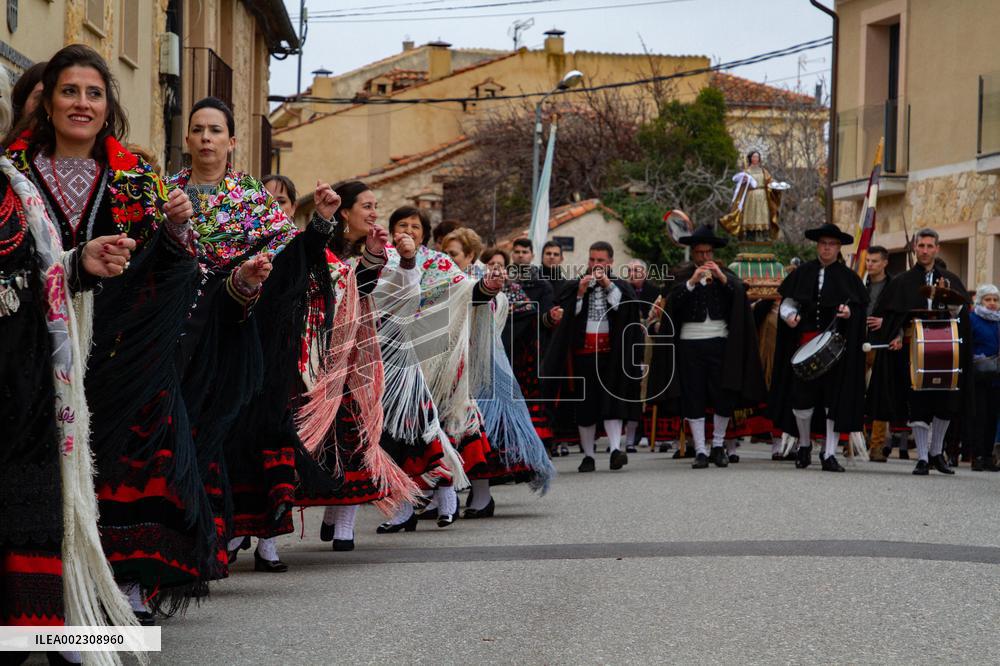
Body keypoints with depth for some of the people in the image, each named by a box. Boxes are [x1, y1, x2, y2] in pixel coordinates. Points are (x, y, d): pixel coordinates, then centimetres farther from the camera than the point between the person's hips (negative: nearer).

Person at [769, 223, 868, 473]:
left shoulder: (848, 277, 8)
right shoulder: (803, 273, 10)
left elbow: (860, 310, 6)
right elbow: (787, 303, 11)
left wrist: (848, 312, -16)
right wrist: (789, 316, -10)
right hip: (805, 342, 1)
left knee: (834, 397, -4)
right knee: (801, 395, -3)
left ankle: (829, 454, 1)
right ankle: (805, 445, 20)